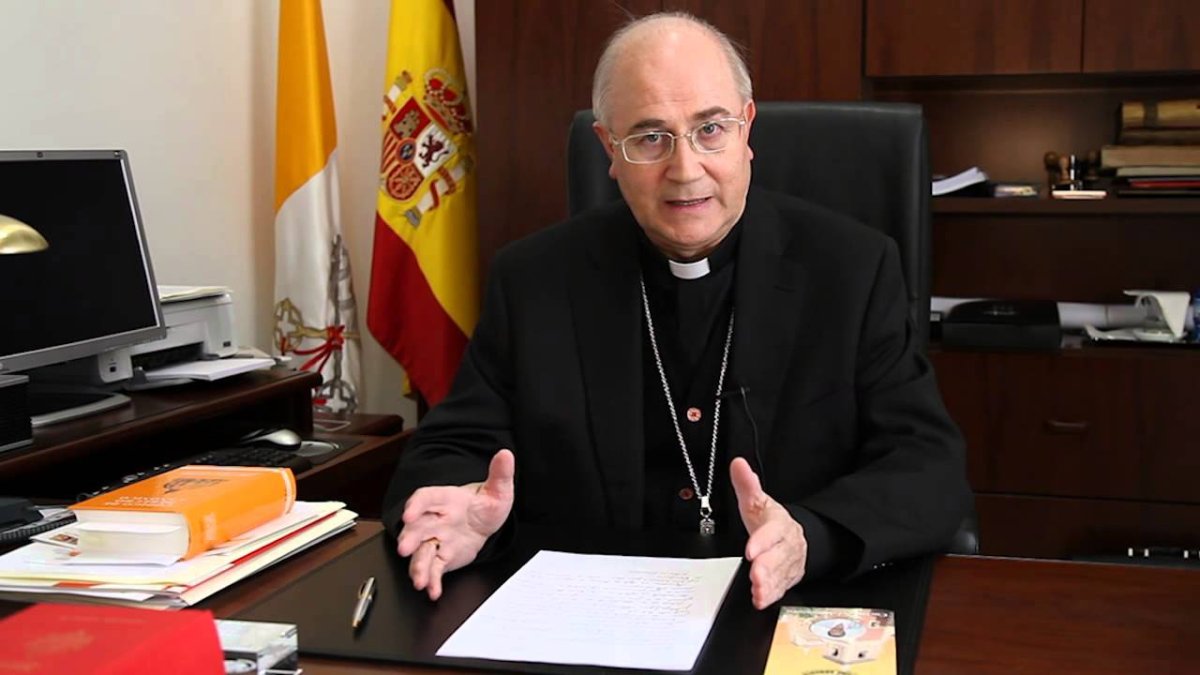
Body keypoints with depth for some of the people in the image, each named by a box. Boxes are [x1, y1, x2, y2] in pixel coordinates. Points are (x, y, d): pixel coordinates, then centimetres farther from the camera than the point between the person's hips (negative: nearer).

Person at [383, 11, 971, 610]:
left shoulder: (854, 269, -4)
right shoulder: (532, 279, 0)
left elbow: (929, 466, -8)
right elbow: (453, 449, 2)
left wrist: (808, 538, -29)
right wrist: (456, 516, -23)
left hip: (789, 624, 1)